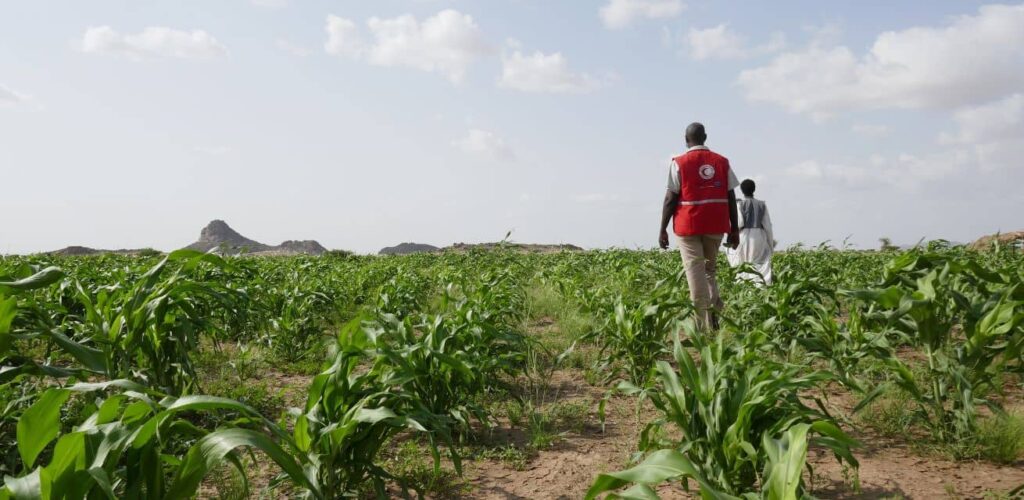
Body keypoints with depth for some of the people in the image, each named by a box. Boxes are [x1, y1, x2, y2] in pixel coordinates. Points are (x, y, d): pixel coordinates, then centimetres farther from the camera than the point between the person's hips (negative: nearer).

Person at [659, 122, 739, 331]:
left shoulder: (679, 163, -2)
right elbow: (731, 198, 6)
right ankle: (715, 310, -2)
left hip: (689, 226, -3)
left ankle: (704, 324, -4)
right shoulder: (722, 162, 8)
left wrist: (663, 229, -1)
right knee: (709, 269, 17)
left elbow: (670, 198, -6)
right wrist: (734, 230, 11)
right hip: (715, 226, 3)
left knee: (695, 271, -2)